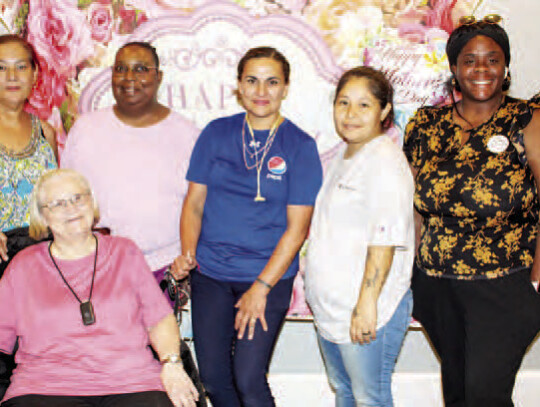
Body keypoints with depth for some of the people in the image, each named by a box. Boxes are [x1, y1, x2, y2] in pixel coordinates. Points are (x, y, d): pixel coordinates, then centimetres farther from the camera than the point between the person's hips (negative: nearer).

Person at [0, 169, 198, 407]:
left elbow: (160, 318, 13)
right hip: (46, 388, -1)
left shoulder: (124, 252, 17)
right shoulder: (23, 266, 15)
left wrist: (171, 363, -3)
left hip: (130, 381, 1)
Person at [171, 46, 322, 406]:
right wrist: (187, 253, -9)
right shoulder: (217, 133, 5)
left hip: (269, 276, -3)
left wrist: (261, 287, -12)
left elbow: (297, 227, -6)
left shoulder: (300, 146, -4)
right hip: (210, 274, 3)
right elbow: (194, 202, 8)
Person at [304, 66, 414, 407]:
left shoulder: (386, 159, -16)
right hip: (330, 307, 9)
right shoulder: (344, 157, 13)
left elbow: (385, 238, -22)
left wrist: (367, 303, -25)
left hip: (368, 312, -9)